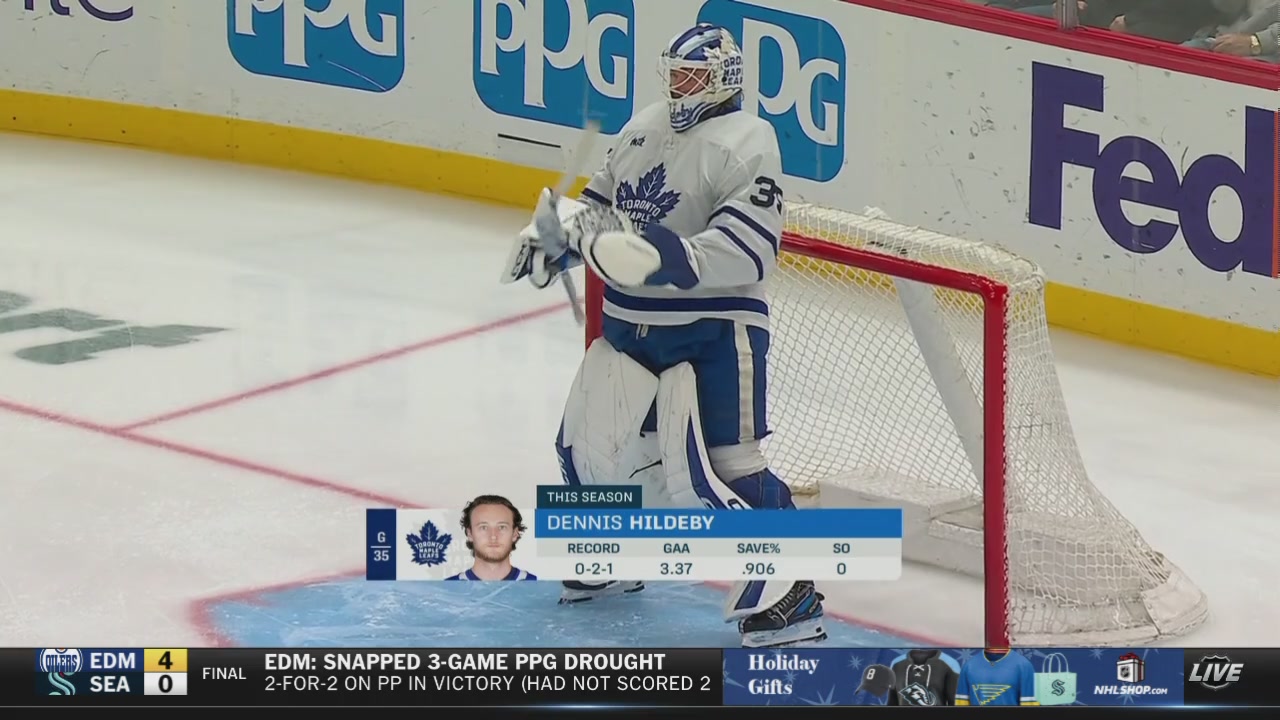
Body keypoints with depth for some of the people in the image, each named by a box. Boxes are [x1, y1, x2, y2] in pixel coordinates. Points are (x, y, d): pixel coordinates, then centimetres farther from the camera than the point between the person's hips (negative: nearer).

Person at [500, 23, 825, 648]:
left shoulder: (744, 144, -15)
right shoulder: (644, 129, 10)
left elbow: (746, 251, -25)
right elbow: (601, 203, 23)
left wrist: (654, 257, -33)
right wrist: (554, 235, 2)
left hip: (712, 331, -8)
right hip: (630, 323, 8)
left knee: (714, 467, -15)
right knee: (589, 441, 12)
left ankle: (789, 596, -7)